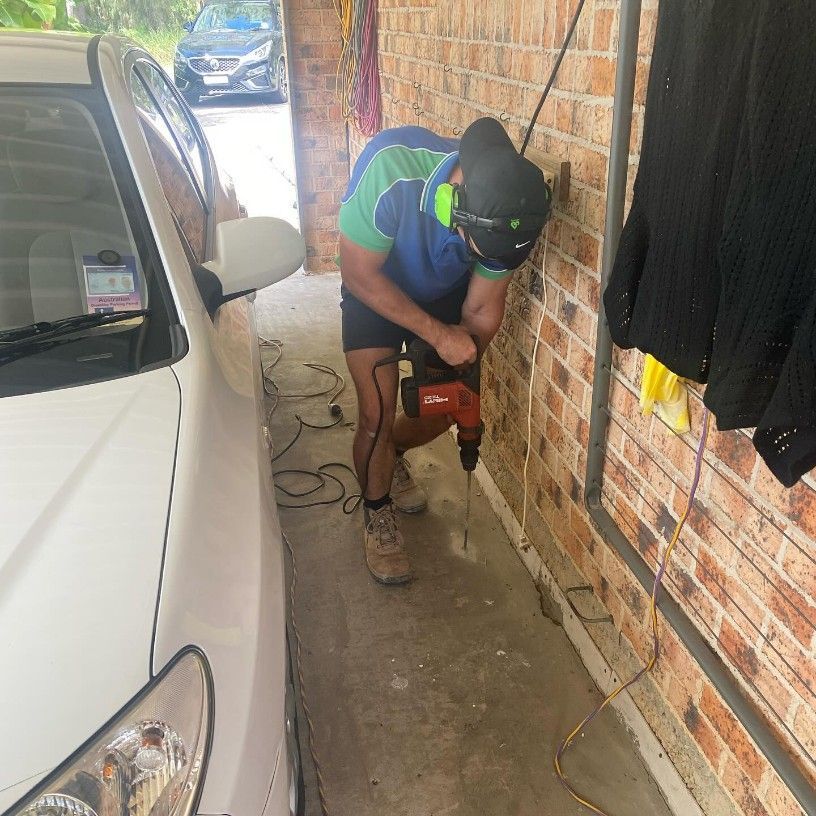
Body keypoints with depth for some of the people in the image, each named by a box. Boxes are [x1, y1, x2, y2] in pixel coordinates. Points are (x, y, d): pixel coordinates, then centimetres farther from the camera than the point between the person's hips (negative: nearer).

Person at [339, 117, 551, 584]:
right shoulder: (390, 167, -41)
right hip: (374, 291, -3)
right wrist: (439, 335, -31)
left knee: (442, 410, 5)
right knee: (377, 415, -9)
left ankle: (390, 456, 38)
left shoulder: (508, 213, -29)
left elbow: (482, 309, -13)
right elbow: (360, 275, -29)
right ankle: (378, 515, 17)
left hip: (445, 297, 3)